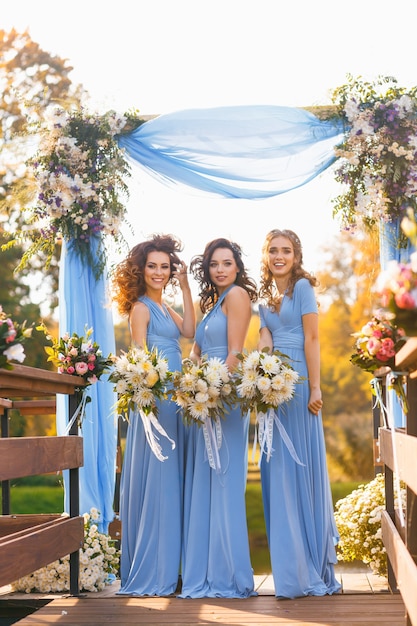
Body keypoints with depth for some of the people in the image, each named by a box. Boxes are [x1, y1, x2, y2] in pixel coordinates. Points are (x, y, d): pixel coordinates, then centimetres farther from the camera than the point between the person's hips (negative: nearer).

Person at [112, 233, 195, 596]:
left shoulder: (164, 307, 19)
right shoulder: (140, 308, -4)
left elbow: (190, 330, 1)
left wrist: (185, 287, 1)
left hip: (173, 397, 9)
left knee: (172, 478, 9)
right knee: (154, 477, -6)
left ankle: (168, 564, 16)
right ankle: (150, 570, 0)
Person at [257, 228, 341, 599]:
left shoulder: (302, 286, -3)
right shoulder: (266, 297, 17)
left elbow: (311, 339, -9)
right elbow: (265, 341, 6)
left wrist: (315, 388, -14)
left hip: (298, 380, -7)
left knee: (303, 464, -2)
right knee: (277, 467, 7)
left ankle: (313, 566, 8)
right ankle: (291, 565, 17)